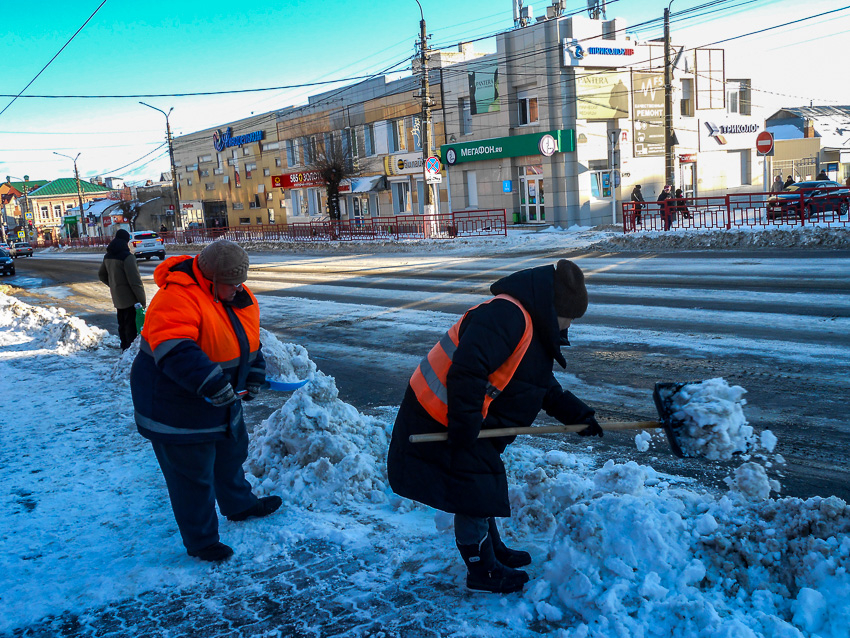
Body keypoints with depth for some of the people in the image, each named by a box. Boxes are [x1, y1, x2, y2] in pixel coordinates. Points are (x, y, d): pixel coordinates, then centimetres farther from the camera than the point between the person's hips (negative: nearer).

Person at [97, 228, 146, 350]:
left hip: (117, 298, 8)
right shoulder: (127, 257, -18)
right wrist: (142, 299, -15)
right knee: (131, 327, -5)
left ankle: (125, 347, 28)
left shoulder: (108, 256, 8)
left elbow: (101, 274, 23)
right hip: (130, 299, -8)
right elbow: (135, 281, -20)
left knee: (122, 325, 18)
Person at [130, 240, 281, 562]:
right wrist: (213, 385, -43)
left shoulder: (240, 297, 0)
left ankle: (239, 505, 51)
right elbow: (174, 351, -41)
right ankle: (201, 541, 21)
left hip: (223, 404, 9)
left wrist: (253, 376, 3)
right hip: (177, 406, -9)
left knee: (231, 454, 27)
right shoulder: (177, 299, -29)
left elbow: (249, 339, 13)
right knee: (192, 476, 4)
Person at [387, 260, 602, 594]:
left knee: (484, 488, 23)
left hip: (468, 424, 11)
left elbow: (546, 389, 20)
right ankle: (483, 572, 19)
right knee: (474, 492, 1)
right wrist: (465, 426, -28)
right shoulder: (505, 316, -26)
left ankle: (494, 551, 43)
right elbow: (465, 371, -34)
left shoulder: (533, 329, 11)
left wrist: (577, 414, 8)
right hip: (441, 424, -11)